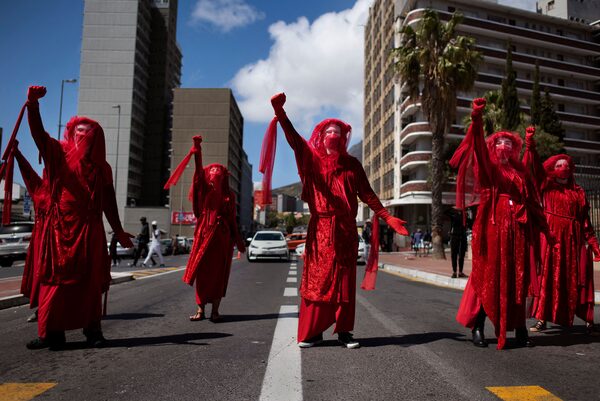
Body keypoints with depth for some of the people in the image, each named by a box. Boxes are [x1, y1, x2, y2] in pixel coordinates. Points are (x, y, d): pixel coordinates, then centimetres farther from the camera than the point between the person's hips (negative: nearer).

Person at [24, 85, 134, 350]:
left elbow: (109, 203, 14)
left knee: (88, 281, 1)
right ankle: (51, 333, 4)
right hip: (58, 227, -1)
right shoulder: (58, 154, 9)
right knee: (55, 278, 1)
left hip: (88, 230, 1)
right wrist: (33, 103, -26)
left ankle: (92, 330, 7)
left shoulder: (101, 167, 12)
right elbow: (38, 132, -9)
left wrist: (118, 232, 13)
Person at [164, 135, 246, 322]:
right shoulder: (205, 190, 8)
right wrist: (197, 151, -19)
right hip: (204, 234, 0)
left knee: (218, 273, 1)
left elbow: (232, 220, 12)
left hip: (222, 237, 0)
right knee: (202, 272, 1)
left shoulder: (229, 196, 11)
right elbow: (199, 172, -7)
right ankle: (200, 309, 6)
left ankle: (215, 310, 7)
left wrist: (238, 240, 9)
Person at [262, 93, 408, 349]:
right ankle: (312, 331, 6)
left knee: (344, 280, 3)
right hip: (320, 227, -1)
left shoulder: (351, 164, 12)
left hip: (345, 228, 1)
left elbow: (367, 193, 9)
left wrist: (387, 217, -1)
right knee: (317, 279, -1)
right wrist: (280, 112, -25)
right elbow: (294, 139, -9)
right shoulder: (313, 159, 7)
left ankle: (344, 331, 9)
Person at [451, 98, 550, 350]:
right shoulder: (488, 167, 8)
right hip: (492, 228, -3)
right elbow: (478, 147, -11)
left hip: (517, 230, 3)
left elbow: (532, 202, 16)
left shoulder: (520, 172, 17)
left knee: (517, 280, 4)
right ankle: (477, 327, 4)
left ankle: (520, 330, 9)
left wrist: (543, 226, 8)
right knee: (488, 278, -3)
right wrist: (477, 120, -26)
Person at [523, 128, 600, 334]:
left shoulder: (578, 192, 14)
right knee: (548, 276, -3)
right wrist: (530, 144, -19)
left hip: (574, 239, 2)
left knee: (577, 279, 2)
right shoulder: (547, 186, 9)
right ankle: (542, 319, -2)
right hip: (551, 236, -2)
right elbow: (535, 166, -6)